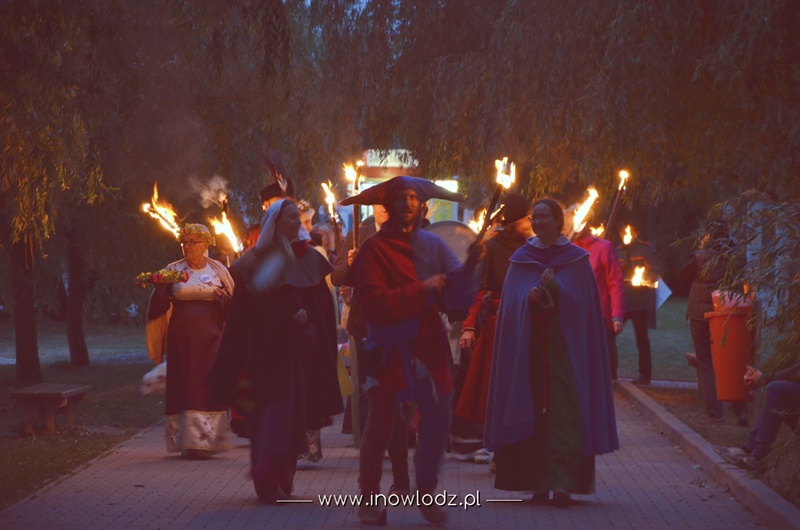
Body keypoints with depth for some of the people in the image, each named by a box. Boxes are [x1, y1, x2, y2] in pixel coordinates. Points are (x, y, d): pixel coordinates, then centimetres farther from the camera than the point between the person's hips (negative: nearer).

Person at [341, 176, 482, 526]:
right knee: (380, 425, -3)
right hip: (389, 349, -3)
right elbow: (373, 302, -12)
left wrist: (468, 267, -18)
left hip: (429, 346, 3)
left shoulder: (433, 245, 8)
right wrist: (420, 290, -15)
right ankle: (369, 499, 8)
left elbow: (456, 296, 0)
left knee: (437, 419, -5)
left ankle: (426, 492, 11)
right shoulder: (375, 249, -1)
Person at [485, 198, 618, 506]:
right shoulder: (521, 259, 11)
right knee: (532, 410, -1)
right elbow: (511, 301, 3)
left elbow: (581, 301, -3)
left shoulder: (577, 259, 5)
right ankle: (538, 482, 4)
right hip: (528, 343, 2)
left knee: (564, 410, -10)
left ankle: (562, 483, -13)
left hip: (565, 341, -2)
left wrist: (555, 290, -18)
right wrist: (529, 298, -17)